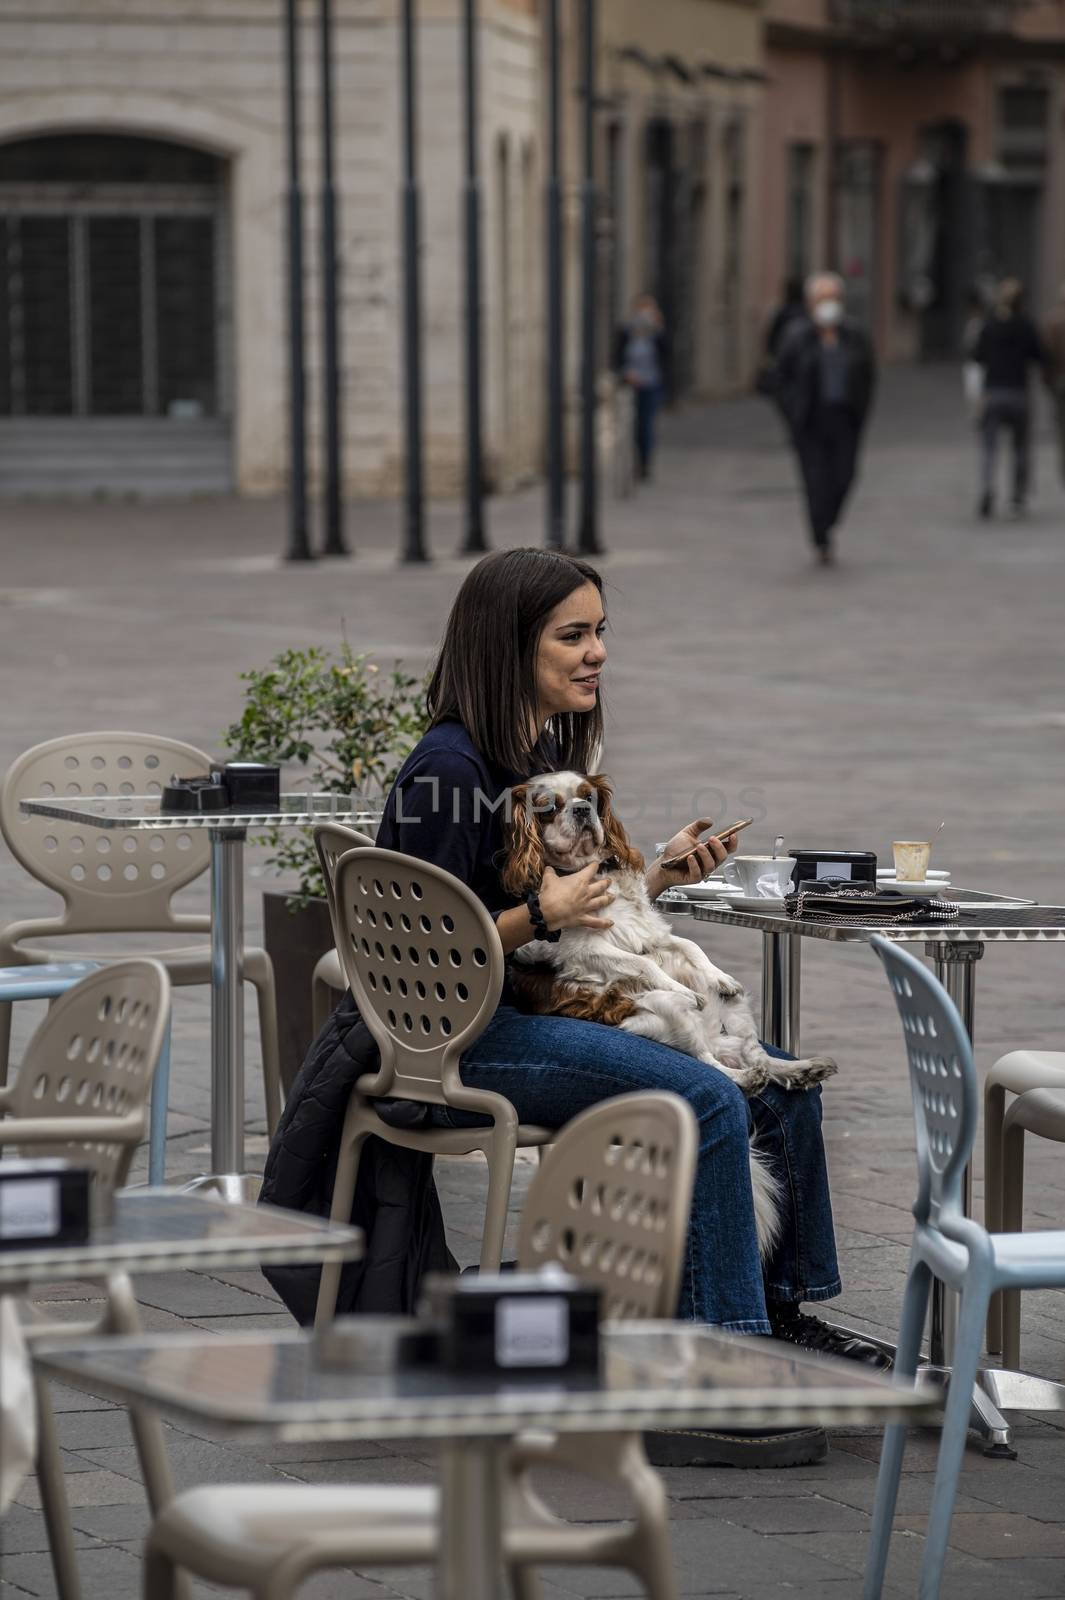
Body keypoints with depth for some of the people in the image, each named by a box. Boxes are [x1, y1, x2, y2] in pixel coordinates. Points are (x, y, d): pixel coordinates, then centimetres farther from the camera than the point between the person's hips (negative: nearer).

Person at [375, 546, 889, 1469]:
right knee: (709, 1102, -26)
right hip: (457, 1041, -9)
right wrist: (539, 917, -27)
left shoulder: (554, 750, 13)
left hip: (550, 1009, 9)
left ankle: (783, 1308, 12)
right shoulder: (449, 768, -15)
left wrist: (659, 874, 6)